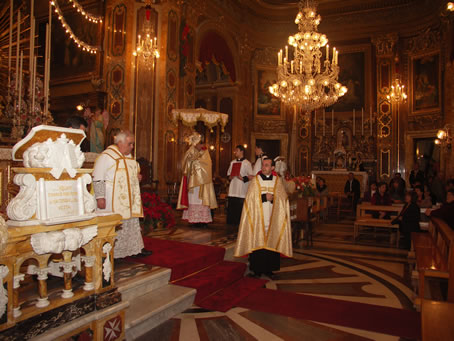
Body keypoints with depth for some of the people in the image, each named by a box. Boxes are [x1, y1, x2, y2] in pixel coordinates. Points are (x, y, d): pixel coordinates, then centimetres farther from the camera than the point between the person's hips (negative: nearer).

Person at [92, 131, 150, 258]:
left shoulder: (128, 156, 14)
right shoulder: (106, 156, -12)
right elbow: (97, 178, -16)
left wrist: (137, 176, 6)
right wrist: (100, 197, -22)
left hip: (129, 199, 8)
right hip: (112, 200, -8)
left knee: (132, 222, 12)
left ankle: (136, 248, 22)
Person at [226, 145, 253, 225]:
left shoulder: (247, 163, -3)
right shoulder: (232, 162, 15)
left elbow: (250, 176, -5)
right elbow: (228, 173, 21)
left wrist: (243, 178, -19)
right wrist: (230, 177, 0)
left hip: (242, 189, -5)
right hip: (233, 188, 5)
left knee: (240, 206, -3)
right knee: (231, 206, 5)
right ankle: (232, 222, 14)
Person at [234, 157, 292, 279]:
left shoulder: (278, 181, 9)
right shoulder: (255, 180, 5)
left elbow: (283, 198, 4)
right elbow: (250, 198, -2)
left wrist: (273, 198, -14)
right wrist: (264, 197, -14)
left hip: (273, 218, 1)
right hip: (258, 218, -1)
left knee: (272, 242, 1)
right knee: (257, 241, -3)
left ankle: (269, 269, 13)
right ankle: (257, 269, 9)